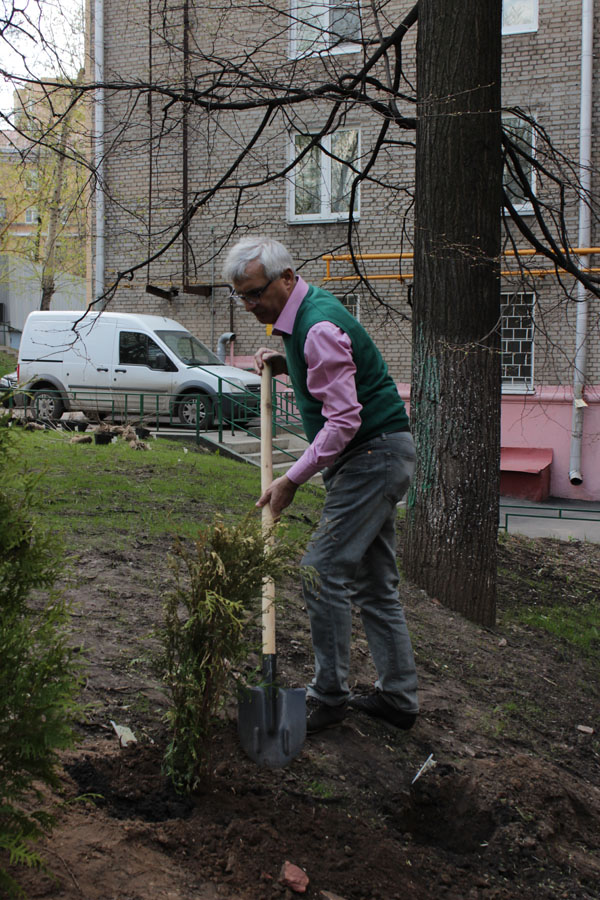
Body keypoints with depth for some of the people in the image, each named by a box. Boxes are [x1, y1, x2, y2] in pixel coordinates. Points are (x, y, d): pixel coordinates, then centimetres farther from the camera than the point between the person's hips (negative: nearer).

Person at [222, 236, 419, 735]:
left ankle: (329, 697, 0)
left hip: (373, 454, -10)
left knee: (324, 571, -10)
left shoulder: (319, 325, -21)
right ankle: (398, 697, 19)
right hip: (377, 455, 10)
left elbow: (343, 420, -23)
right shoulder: (301, 313, 12)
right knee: (374, 580, 12)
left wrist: (292, 479, -19)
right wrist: (286, 365, 9)